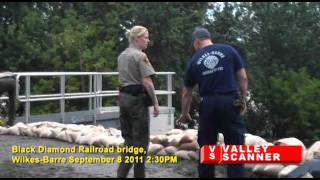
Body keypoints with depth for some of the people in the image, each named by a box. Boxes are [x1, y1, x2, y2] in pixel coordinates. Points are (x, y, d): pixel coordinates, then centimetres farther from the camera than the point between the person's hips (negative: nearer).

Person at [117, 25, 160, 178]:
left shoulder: (122, 56, 13)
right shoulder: (140, 56, -13)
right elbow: (146, 82, -18)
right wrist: (155, 103, -13)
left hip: (124, 98, 8)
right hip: (138, 99, -8)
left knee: (128, 139, 12)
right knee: (140, 140, 3)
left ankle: (121, 174, 8)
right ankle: (139, 174, 11)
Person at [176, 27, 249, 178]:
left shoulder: (194, 60, 9)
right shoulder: (229, 50, 5)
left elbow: (186, 92, 14)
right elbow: (242, 77, 2)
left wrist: (184, 114, 27)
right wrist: (243, 100, 12)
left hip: (208, 104, 1)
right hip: (230, 102, -1)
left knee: (206, 146, 14)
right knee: (235, 146, 2)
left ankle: (205, 175, 21)